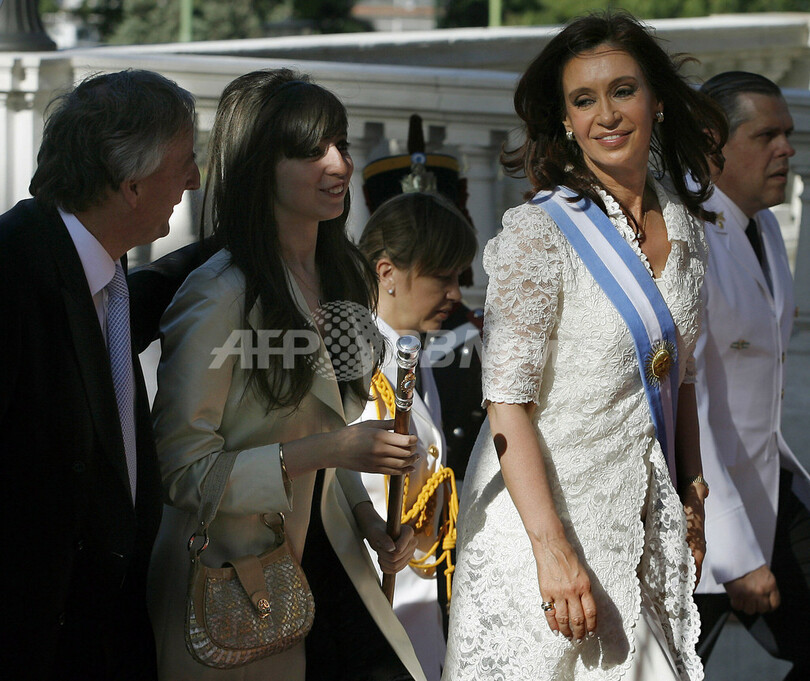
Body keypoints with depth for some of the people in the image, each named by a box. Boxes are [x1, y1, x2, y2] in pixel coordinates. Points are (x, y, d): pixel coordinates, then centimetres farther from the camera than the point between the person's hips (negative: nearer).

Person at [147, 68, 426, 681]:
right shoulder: (220, 297, -17)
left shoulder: (347, 279, 8)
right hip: (237, 579, -6)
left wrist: (368, 517, 4)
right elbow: (181, 469, -18)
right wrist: (326, 449, -24)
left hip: (328, 559, 7)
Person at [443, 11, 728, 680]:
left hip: (646, 525, 6)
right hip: (548, 516, -6)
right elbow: (507, 404, -17)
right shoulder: (538, 233, -13)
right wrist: (554, 549, -24)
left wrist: (693, 499, 14)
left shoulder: (683, 228, 7)